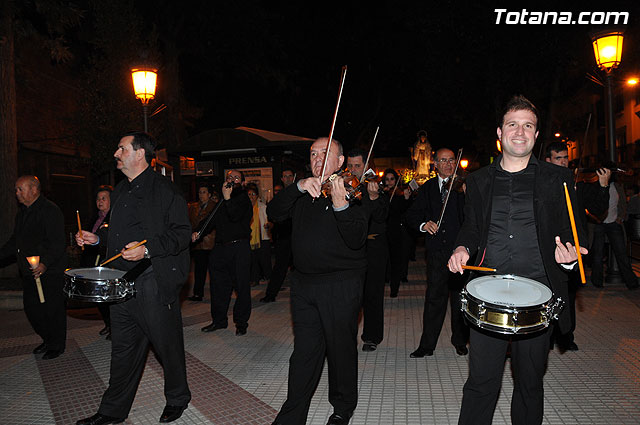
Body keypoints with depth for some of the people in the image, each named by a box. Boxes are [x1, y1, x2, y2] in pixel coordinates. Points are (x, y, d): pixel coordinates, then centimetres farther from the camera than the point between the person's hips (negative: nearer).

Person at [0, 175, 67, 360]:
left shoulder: (50, 210, -13)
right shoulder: (22, 212, 16)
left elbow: (56, 243, -20)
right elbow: (15, 241, 24)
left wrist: (45, 263, -30)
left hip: (50, 272, -9)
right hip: (29, 272, 9)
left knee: (52, 309, 0)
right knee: (31, 307, 13)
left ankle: (56, 346, 16)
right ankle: (47, 339, 30)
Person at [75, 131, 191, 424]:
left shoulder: (163, 189, -10)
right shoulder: (121, 191, 16)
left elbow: (182, 234, -14)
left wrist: (147, 248, -24)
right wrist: (97, 238, 11)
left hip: (154, 283, -7)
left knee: (167, 344, 7)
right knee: (123, 348, 15)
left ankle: (177, 399, 28)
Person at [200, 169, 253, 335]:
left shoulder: (243, 199, 0)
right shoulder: (220, 200, 18)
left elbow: (236, 216, -17)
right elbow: (212, 221, 20)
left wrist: (227, 199, -20)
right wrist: (199, 233, 5)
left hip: (239, 248, -5)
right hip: (220, 248, 6)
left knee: (241, 285, 0)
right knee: (218, 286, 10)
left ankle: (241, 322, 12)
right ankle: (219, 320, 24)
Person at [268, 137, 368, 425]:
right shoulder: (303, 194, 11)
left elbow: (356, 240, -19)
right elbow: (274, 213, -5)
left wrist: (340, 206, -35)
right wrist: (300, 186, -18)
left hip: (341, 285, -4)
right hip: (303, 281, 4)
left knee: (341, 349, 10)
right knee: (304, 351, 12)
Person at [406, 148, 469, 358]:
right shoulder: (427, 189, 11)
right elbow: (412, 214, 7)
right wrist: (423, 224, -12)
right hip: (436, 252, 1)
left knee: (460, 297, 9)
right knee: (434, 297, 4)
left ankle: (460, 341, 27)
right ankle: (427, 345, 14)